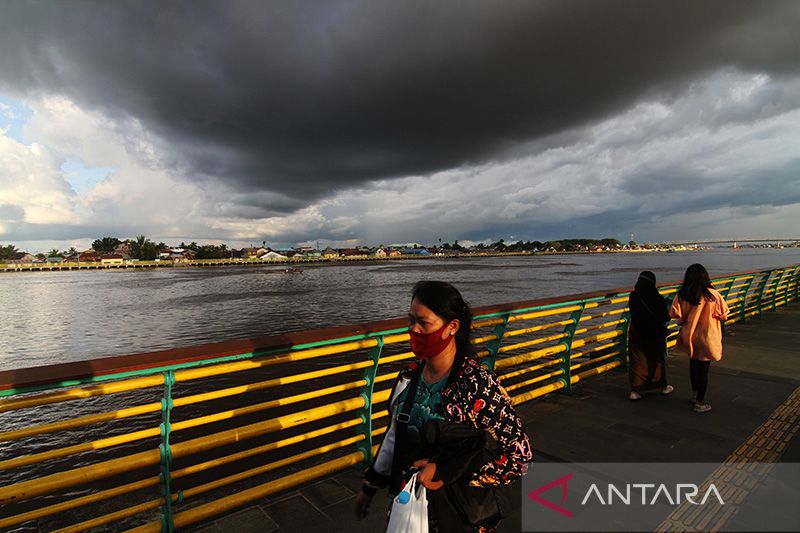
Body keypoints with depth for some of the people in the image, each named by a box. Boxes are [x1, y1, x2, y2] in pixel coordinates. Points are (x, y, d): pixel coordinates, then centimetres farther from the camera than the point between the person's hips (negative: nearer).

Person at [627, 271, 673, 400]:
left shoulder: (633, 297, -11)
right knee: (657, 360, 17)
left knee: (637, 362, 8)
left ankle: (635, 390, 4)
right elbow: (666, 317, -9)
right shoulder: (658, 299, -20)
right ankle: (663, 386, 36)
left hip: (636, 333, 1)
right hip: (655, 335, -1)